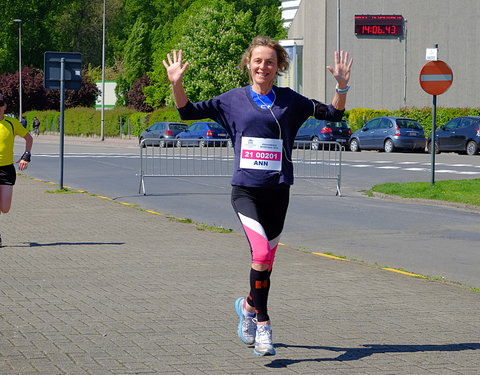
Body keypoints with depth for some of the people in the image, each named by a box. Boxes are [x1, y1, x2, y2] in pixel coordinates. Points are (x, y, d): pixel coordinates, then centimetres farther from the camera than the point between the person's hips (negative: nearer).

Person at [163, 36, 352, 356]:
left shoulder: (289, 100, 6)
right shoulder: (234, 99, 5)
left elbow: (333, 113, 7)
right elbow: (189, 111, 8)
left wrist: (342, 85, -8)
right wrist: (177, 84, -7)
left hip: (278, 192, 2)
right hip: (246, 190, -2)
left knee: (266, 261, 10)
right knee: (261, 252, -20)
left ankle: (249, 305, 40)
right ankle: (262, 324, -9)